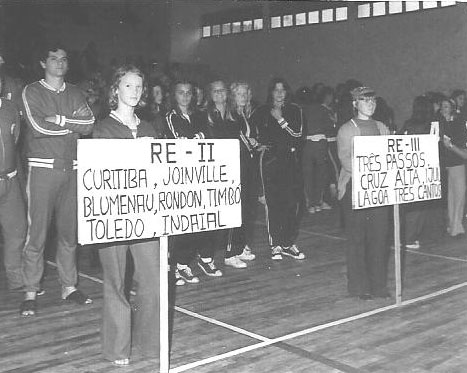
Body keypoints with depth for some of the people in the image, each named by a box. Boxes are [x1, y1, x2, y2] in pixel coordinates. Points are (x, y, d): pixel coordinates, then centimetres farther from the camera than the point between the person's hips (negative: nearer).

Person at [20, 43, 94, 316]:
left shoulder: (75, 94, 16)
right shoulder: (32, 92, 5)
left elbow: (89, 125, 1)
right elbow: (38, 127, -11)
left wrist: (59, 120, -7)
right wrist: (73, 122, -4)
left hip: (72, 168, 4)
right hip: (43, 168, -4)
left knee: (70, 230, 7)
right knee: (37, 231, -4)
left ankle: (69, 286, 16)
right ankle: (31, 292, 4)